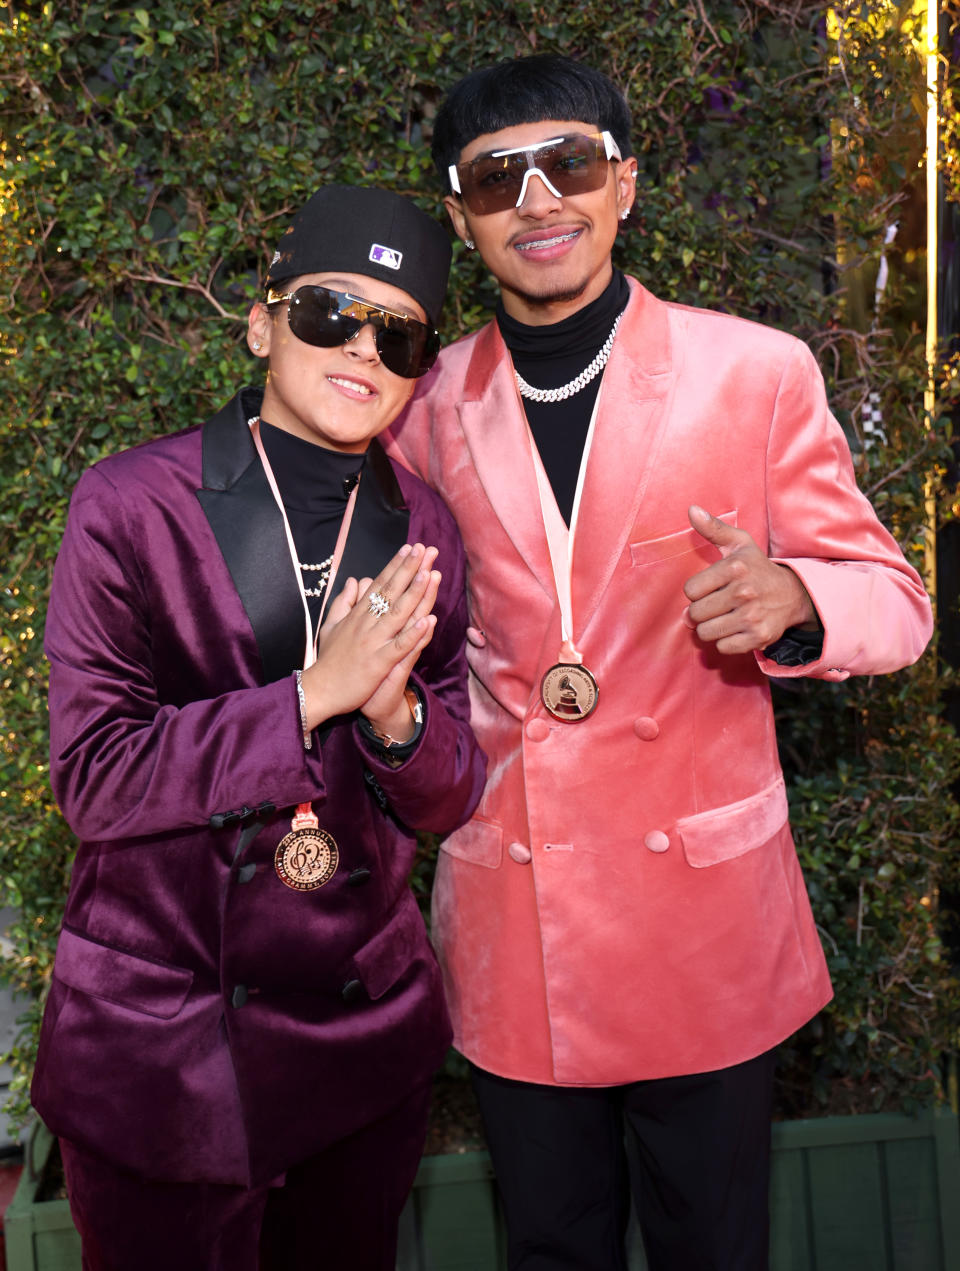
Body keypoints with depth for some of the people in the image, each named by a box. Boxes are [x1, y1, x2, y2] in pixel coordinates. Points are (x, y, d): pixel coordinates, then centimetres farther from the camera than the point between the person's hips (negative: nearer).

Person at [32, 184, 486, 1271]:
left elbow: (452, 796, 0)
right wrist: (313, 695, -26)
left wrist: (396, 711, -22)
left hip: (369, 1029, 4)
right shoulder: (131, 507, -12)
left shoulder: (424, 535, -1)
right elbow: (93, 777, -17)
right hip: (154, 1037, -3)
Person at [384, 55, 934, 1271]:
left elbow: (895, 600, -3)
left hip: (702, 910, -1)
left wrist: (789, 599, -25)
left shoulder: (756, 373, -6)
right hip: (508, 927, 2)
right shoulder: (427, 407, 1)